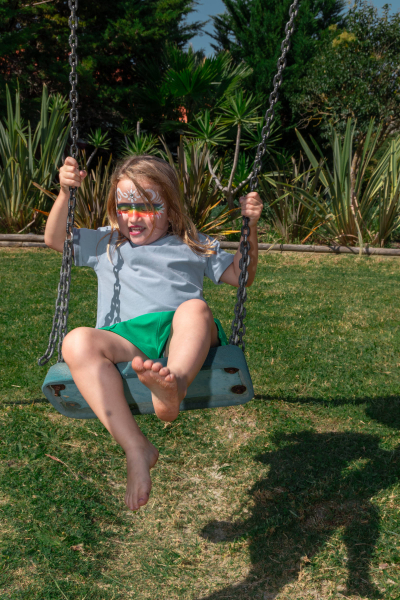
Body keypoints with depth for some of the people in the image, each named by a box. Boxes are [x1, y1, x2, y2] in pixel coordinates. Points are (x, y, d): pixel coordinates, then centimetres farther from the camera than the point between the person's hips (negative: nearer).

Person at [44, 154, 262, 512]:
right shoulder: (106, 245, 32)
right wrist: (65, 193, 13)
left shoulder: (191, 246, 29)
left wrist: (250, 227, 15)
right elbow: (55, 240, 26)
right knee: (78, 341, -33)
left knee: (195, 308, -36)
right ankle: (136, 449, -38)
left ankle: (173, 389, -66)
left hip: (181, 335, 0)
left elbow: (241, 275, 28)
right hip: (124, 337, 1)